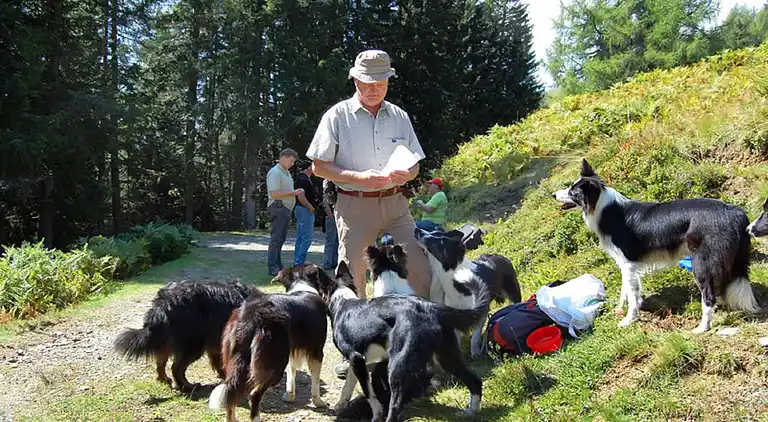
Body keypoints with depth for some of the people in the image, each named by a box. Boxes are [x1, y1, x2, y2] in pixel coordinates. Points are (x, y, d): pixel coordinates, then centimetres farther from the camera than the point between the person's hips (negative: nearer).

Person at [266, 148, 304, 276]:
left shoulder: (286, 173, 20)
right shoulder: (275, 172, -11)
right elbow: (274, 194, -20)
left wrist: (297, 193, 11)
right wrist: (294, 193, -17)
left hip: (286, 209, 10)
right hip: (278, 208, -10)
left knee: (281, 239, 11)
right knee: (276, 238, -8)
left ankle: (278, 266, 15)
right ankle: (272, 267, -7)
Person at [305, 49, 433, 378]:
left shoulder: (399, 116, 12)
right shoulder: (338, 116, 0)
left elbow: (415, 164, 15)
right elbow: (319, 166, -3)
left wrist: (404, 175, -9)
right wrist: (359, 177, -16)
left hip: (395, 203, 4)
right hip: (354, 205, -3)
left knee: (420, 267, -4)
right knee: (352, 276, -1)